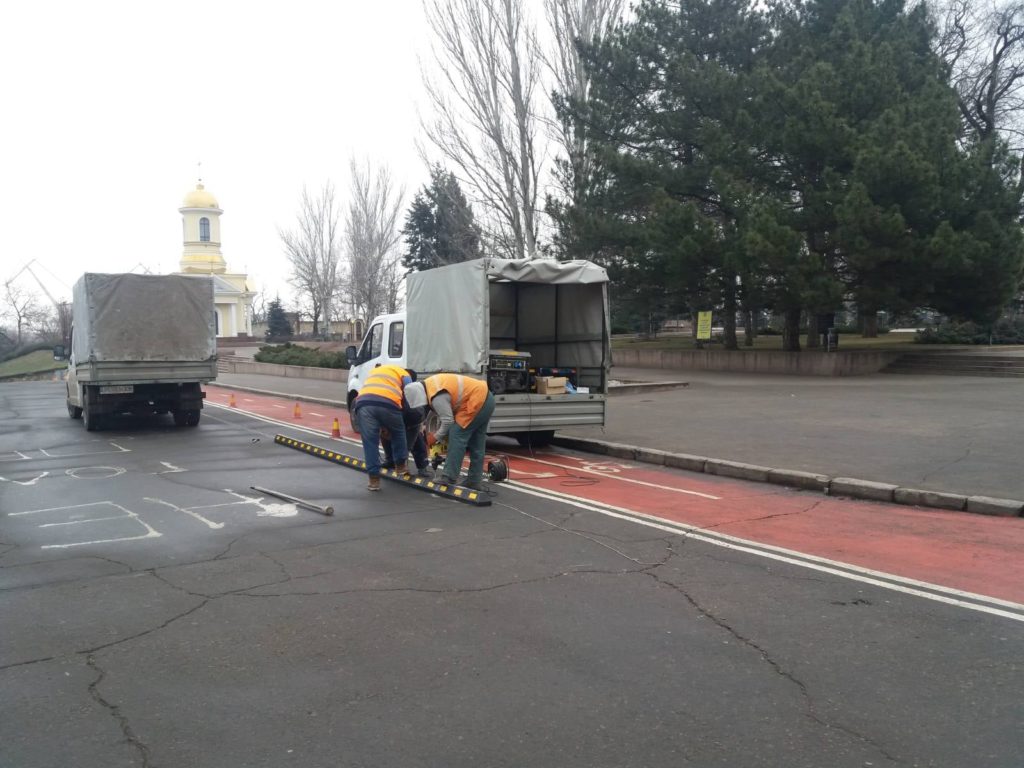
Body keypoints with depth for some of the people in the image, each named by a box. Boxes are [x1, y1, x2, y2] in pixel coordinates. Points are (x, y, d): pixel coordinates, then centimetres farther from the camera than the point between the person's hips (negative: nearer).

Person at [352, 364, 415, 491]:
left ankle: (374, 479, 7)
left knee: (370, 442, 8)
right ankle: (401, 466, 30)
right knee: (398, 433, 24)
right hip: (388, 403, -3)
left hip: (364, 402, 3)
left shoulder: (376, 370, 43)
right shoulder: (404, 374, 27)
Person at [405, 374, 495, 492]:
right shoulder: (429, 385, 8)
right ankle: (474, 481, 17)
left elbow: (448, 421, -17)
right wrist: (438, 432, 15)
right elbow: (444, 413, 19)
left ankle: (448, 480, -7)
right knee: (476, 443, 13)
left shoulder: (437, 397, -22)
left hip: (477, 402, -10)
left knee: (457, 436, -8)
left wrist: (436, 437, -2)